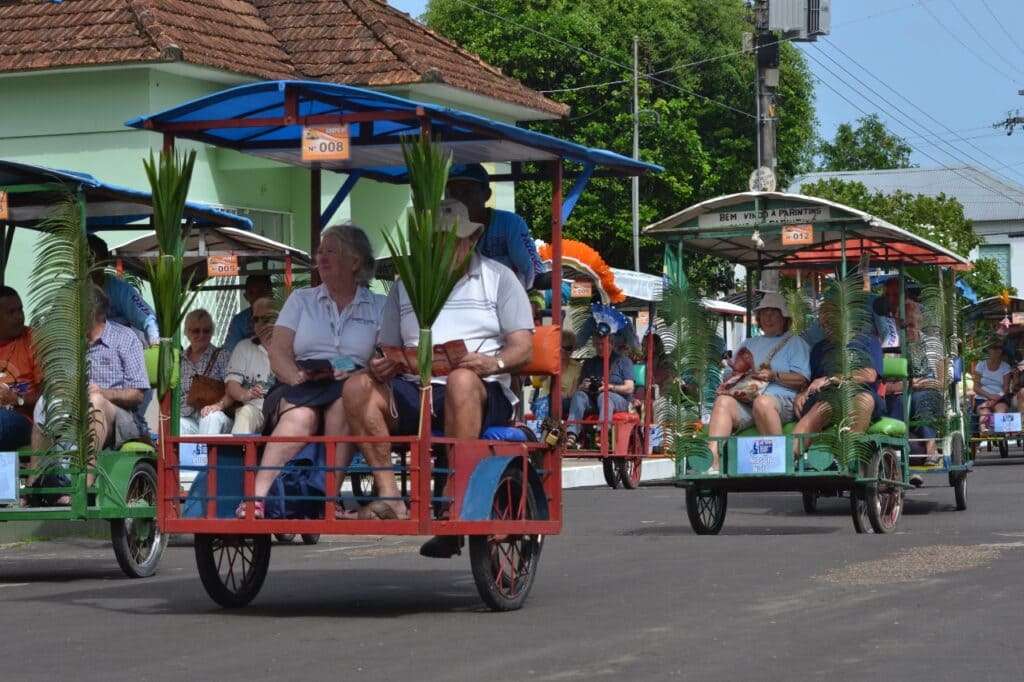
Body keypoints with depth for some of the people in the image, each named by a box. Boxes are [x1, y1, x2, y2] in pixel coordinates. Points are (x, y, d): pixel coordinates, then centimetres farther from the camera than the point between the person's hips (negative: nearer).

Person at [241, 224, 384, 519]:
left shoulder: (379, 307, 18)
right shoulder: (301, 299, 22)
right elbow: (278, 354, 9)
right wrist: (298, 377, -13)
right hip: (299, 390, 0)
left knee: (342, 402, -38)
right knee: (301, 417, -36)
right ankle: (257, 500, -54)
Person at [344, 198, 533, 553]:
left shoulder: (498, 277, 14)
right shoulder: (404, 285, 24)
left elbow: (523, 347, 4)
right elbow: (388, 349, 20)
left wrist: (494, 363, -18)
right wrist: (380, 366, -5)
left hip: (483, 395, -3)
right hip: (413, 391, 4)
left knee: (462, 381, -40)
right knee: (357, 387, -25)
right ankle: (390, 496, -31)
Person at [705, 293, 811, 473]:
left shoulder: (795, 342, 18)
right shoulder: (749, 344, 33)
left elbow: (802, 380, 4)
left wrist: (774, 376, -10)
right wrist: (726, 386, 1)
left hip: (781, 398, -4)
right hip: (745, 400, 4)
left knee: (762, 402, -40)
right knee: (723, 401, -28)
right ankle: (712, 462, -45)